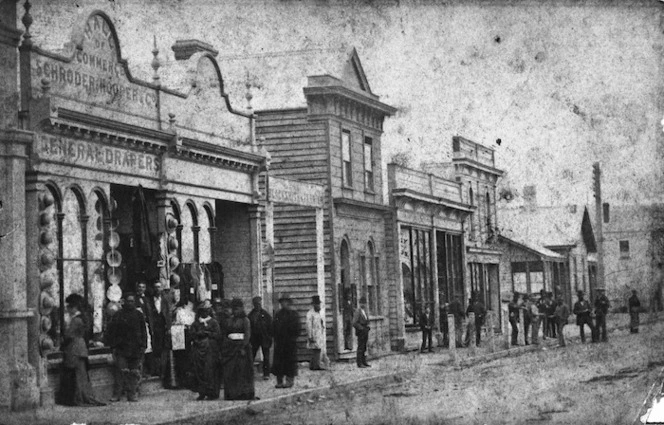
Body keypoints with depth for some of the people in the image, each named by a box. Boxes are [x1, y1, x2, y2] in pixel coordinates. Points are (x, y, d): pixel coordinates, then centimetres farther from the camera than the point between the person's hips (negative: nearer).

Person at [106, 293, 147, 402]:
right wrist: (113, 347, -2)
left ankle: (132, 394, 9)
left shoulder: (139, 315, 10)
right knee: (120, 372, -8)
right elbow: (111, 332, 4)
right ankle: (116, 395, -5)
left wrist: (143, 346, 6)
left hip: (136, 350, 3)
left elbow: (143, 332, 14)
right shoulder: (118, 316, 3)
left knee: (134, 373, 3)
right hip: (121, 349, -2)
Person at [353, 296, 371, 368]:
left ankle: (364, 362, 13)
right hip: (360, 332, -8)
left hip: (365, 331, 8)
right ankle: (359, 363, -6)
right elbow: (354, 323, -18)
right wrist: (362, 328, -17)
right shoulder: (357, 311, -12)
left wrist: (368, 327, 11)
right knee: (360, 347, -8)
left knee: (364, 348, 9)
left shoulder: (364, 310, 14)